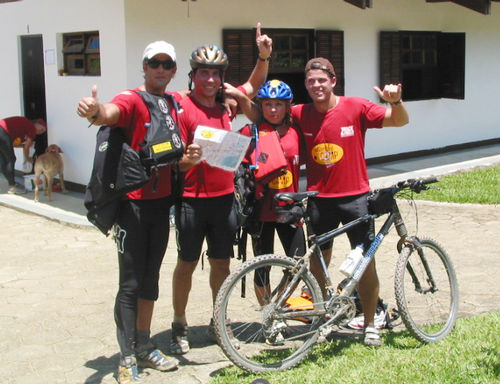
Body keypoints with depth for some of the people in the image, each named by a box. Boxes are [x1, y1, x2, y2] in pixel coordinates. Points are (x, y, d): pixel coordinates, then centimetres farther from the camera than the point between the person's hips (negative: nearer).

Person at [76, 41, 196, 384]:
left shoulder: (175, 102, 8)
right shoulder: (132, 100, -12)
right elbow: (111, 114, -35)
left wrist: (190, 156, -4)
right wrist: (95, 111, -59)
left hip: (162, 201, 6)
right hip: (133, 202, -6)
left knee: (151, 278, 16)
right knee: (131, 283, -3)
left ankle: (145, 347, 30)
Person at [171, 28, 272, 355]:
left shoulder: (225, 104, 6)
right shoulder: (183, 108, -10)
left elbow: (255, 85, 21)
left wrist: (264, 55, 5)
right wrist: (188, 158, -33)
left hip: (224, 197, 5)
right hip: (192, 199, -5)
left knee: (222, 262, 12)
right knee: (187, 263, 5)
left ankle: (218, 322, 27)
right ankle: (180, 325, 19)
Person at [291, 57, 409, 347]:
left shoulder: (356, 108, -6)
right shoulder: (300, 114, 0)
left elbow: (400, 120, -7)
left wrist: (395, 100, -28)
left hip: (355, 196, -2)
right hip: (319, 198, 2)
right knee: (319, 261, 10)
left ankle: (370, 325, 16)